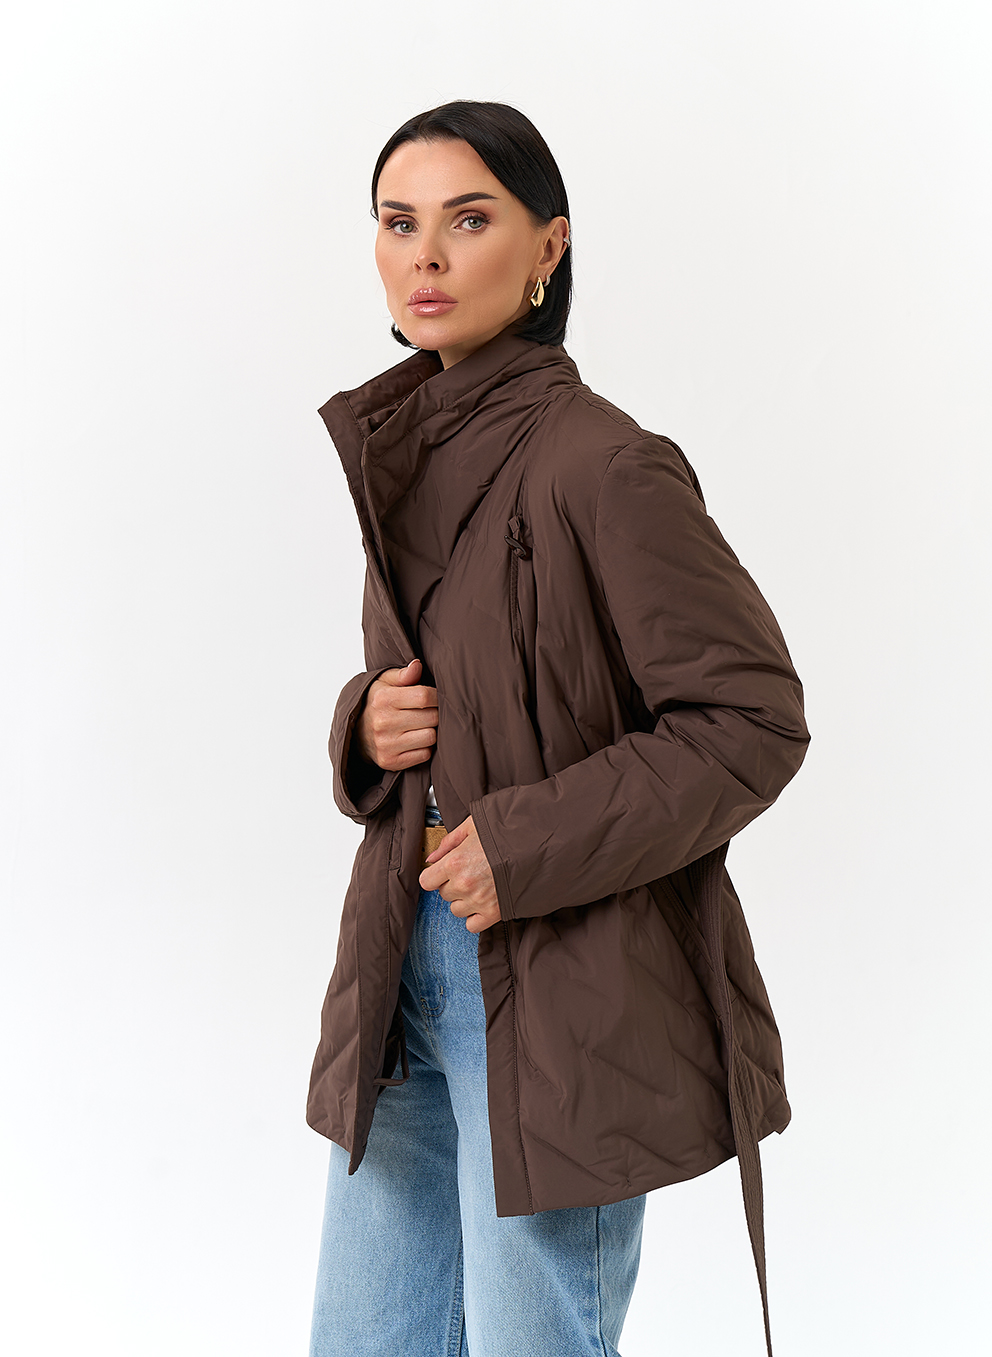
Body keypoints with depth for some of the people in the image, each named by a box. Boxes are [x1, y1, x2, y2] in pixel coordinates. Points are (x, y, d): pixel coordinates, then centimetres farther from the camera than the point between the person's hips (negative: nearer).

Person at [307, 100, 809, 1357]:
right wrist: (369, 727, -4)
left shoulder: (605, 464, -16)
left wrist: (530, 845, -20)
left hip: (564, 995, -7)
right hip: (409, 969, 8)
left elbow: (750, 719, -16)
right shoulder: (403, 450, 8)